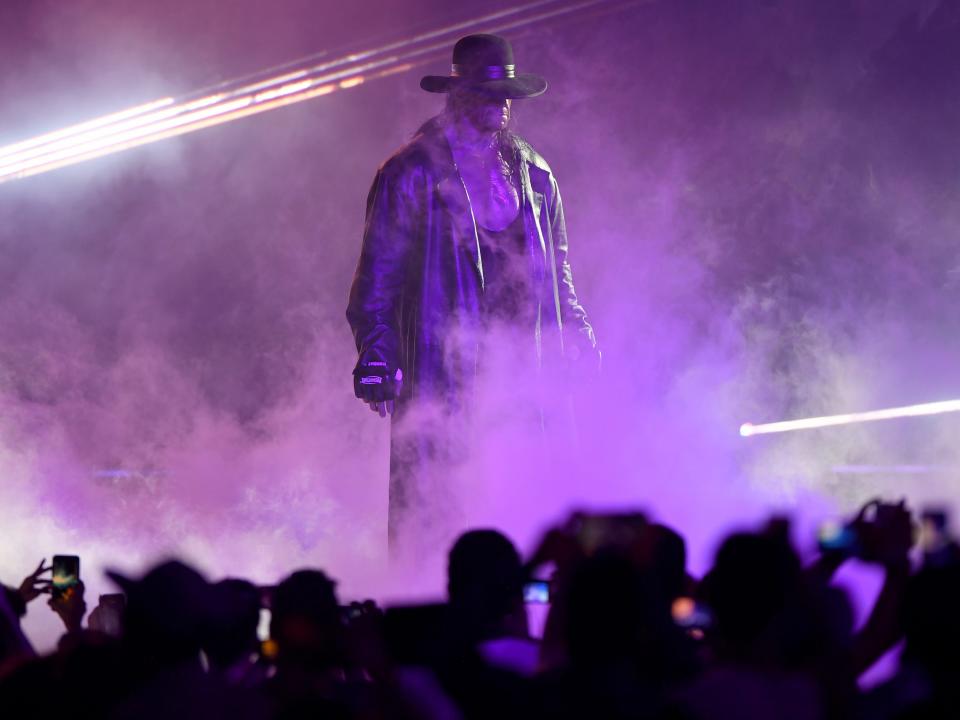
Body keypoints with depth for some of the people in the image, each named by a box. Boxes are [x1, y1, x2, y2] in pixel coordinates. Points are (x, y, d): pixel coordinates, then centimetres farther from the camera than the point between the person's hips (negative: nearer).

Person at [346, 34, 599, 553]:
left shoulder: (533, 174, 16)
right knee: (430, 503, -7)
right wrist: (376, 354, -9)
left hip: (522, 368, 4)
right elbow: (378, 272, -1)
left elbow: (556, 271, 23)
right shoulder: (411, 174, 1)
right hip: (440, 367, -4)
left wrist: (577, 340, 14)